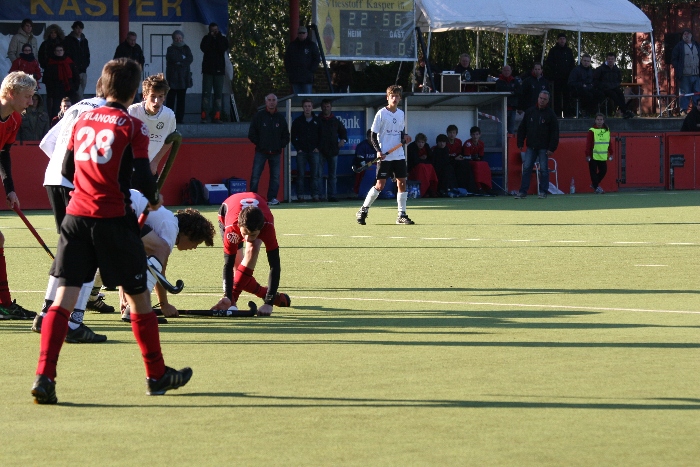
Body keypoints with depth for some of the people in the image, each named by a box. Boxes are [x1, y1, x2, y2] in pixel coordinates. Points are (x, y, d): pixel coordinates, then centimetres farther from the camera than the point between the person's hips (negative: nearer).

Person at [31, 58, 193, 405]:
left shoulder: (83, 121, 10)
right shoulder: (132, 126, -4)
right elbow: (142, 177, -10)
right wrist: (154, 198, 11)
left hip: (76, 216, 4)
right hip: (113, 217, -4)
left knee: (64, 297, -1)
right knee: (137, 295, 12)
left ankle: (44, 376, -16)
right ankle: (157, 376, 23)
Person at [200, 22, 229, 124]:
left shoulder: (223, 39, 8)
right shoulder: (206, 39, 7)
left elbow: (223, 48, -10)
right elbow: (203, 48, -12)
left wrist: (218, 37, -9)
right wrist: (210, 36, -10)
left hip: (219, 70, 1)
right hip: (207, 70, -1)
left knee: (218, 93, 0)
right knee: (206, 93, -6)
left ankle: (216, 116, 2)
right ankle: (204, 116, -8)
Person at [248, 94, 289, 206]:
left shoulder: (280, 118, 11)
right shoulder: (258, 116, 2)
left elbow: (286, 136, 17)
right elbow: (252, 134, 2)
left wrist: (281, 145, 2)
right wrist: (259, 144, -4)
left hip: (275, 153, 3)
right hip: (261, 152, -3)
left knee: (275, 176, 3)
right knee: (255, 176, -8)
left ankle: (272, 198, 9)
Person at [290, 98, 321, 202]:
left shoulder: (317, 121, 9)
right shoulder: (297, 121, 8)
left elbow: (321, 136, 13)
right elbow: (293, 137, 9)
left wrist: (318, 147, 1)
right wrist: (298, 148, -2)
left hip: (314, 151, 0)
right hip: (302, 152, 0)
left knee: (314, 175, -1)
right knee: (300, 175, -4)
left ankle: (315, 195, 0)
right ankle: (300, 196, -3)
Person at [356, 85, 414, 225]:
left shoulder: (401, 114, 10)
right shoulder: (381, 113, -6)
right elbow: (373, 136, -5)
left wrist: (405, 138, -2)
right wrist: (378, 151, -16)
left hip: (399, 155, 5)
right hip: (384, 156, -5)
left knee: (402, 183, 0)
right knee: (380, 185, -7)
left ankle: (401, 216, 6)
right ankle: (363, 211, 7)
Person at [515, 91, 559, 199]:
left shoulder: (551, 114, -1)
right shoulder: (530, 112, 8)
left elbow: (555, 132, -4)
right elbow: (522, 129, 12)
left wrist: (552, 148, -11)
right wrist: (520, 143, 4)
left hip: (543, 148, -3)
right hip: (531, 147, 3)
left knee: (544, 170, 0)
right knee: (526, 168, -2)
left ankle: (543, 192, 7)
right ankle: (523, 192, 1)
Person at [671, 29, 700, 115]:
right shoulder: (679, 46, 4)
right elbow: (674, 59, 2)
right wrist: (678, 70, -8)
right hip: (685, 75, -4)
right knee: (684, 94, -5)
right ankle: (683, 110, -1)